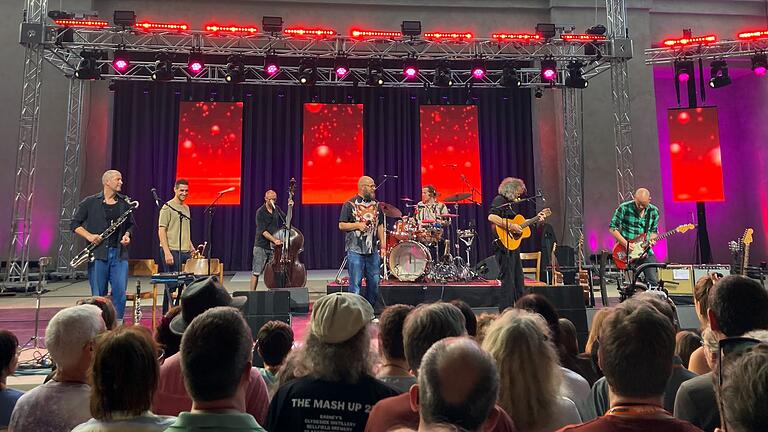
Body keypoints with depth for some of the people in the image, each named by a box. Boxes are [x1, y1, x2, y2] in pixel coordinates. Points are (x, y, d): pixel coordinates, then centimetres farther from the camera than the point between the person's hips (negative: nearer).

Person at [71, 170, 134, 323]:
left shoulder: (125, 203, 10)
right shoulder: (90, 202, 2)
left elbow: (130, 225, 22)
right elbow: (74, 224, 6)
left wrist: (127, 235, 2)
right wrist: (88, 235, -9)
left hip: (119, 254, 2)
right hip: (98, 253, -2)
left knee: (120, 292, -2)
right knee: (98, 295, 4)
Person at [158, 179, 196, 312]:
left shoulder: (186, 208, 17)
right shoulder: (167, 207, -7)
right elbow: (161, 231, -13)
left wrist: (192, 248, 17)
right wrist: (167, 252, -20)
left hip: (185, 252, 8)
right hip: (172, 251, -7)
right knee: (172, 284, -2)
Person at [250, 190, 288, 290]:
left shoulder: (277, 209, 9)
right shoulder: (260, 212, -8)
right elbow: (263, 231, -16)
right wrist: (274, 240, -27)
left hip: (274, 247, 5)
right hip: (261, 246, -5)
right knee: (256, 272, -3)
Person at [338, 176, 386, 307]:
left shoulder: (376, 205, 12)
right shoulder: (350, 204, -4)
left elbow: (380, 226, 16)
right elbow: (341, 225, -4)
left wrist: (383, 246, 9)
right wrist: (357, 225, -17)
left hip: (373, 250, 5)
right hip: (355, 250, -5)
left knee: (374, 282, 8)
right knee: (355, 283, -1)